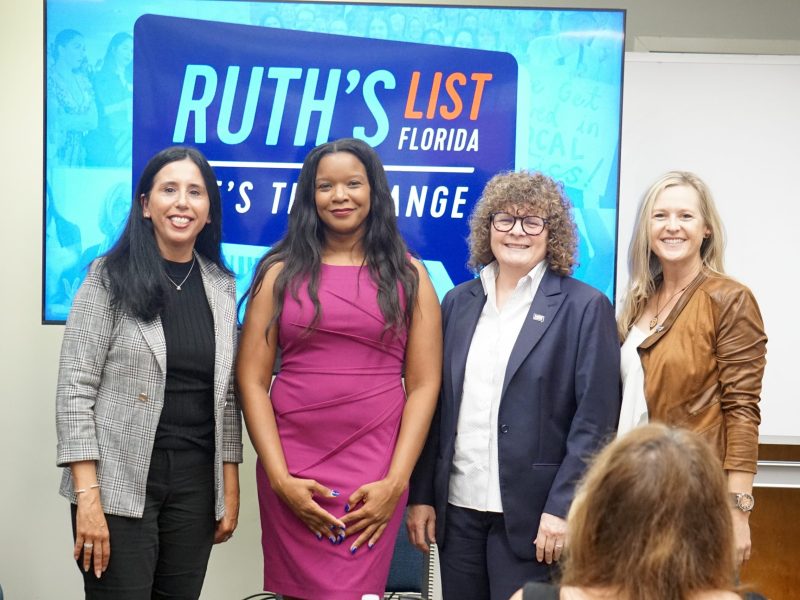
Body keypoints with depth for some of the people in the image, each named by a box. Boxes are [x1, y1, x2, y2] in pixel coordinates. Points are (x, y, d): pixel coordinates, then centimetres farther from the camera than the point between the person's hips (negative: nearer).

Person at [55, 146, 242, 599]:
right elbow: (74, 389, -9)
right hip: (119, 483, -4)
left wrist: (230, 487, 7)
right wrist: (88, 495, -15)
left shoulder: (222, 287, 7)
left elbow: (227, 393, 11)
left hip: (195, 483, 4)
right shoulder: (110, 277, -5)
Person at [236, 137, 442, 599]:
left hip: (375, 467, -1)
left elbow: (424, 385, 2)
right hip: (292, 465, 1)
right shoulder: (281, 272, 6)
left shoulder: (408, 275, 6)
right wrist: (279, 477, -8)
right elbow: (251, 378, 2)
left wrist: (396, 482, -8)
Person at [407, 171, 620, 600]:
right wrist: (421, 495, 6)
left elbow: (595, 420, -8)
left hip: (531, 514, -4)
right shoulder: (459, 303, 10)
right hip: (457, 508, 4)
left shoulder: (584, 307, -4)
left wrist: (562, 508, -13)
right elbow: (435, 406, 10)